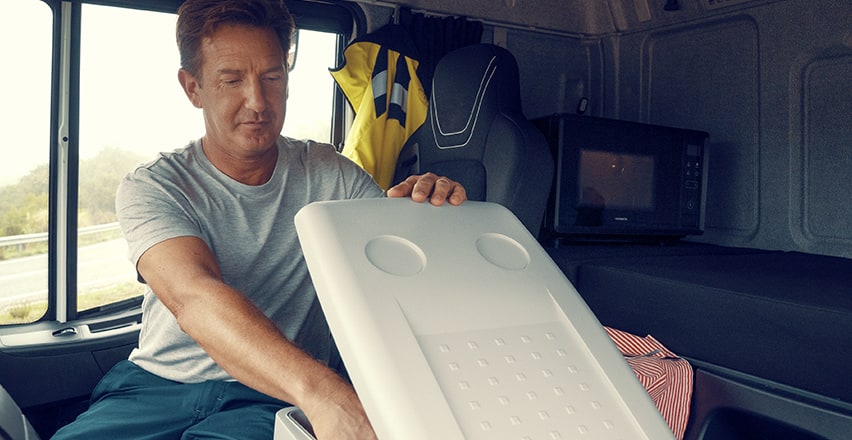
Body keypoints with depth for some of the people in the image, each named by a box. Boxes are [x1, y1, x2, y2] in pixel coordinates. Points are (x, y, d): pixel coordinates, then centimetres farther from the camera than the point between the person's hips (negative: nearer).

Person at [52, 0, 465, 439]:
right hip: (158, 383, 2)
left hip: (274, 397, -1)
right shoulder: (151, 188, -5)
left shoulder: (330, 175, 2)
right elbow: (195, 298, -25)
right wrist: (317, 390, -43)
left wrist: (431, 213, -28)